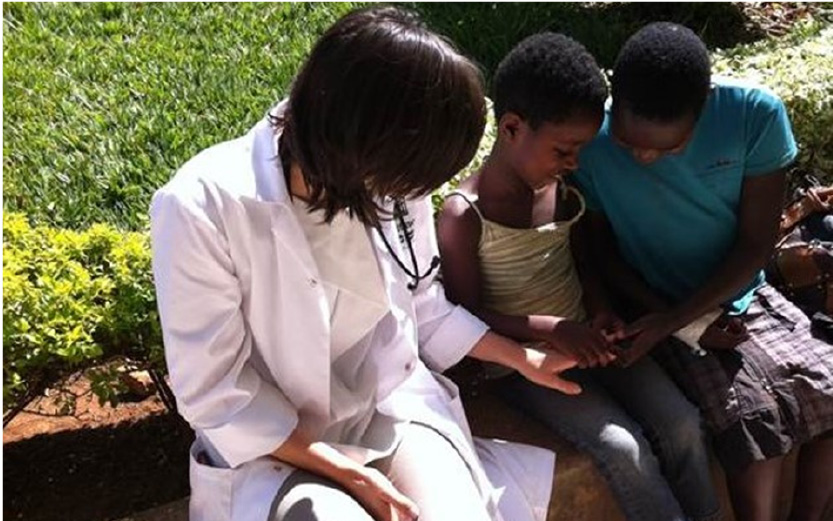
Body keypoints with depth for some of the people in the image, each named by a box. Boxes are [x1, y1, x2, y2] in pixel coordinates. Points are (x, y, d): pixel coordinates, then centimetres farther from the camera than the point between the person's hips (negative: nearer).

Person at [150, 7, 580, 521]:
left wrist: (524, 358, 10)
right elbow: (215, 393, -15)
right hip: (277, 445, -3)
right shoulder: (200, 209, -23)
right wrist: (347, 472, -16)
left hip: (395, 405, 3)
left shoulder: (391, 178, -10)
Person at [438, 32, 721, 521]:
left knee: (681, 420, -8)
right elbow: (467, 315, -17)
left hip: (585, 336, 6)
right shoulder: (465, 215, -18)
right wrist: (549, 329, -27)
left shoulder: (566, 190, 1)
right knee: (625, 449, -19)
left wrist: (601, 311, -7)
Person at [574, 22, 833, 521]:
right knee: (753, 414, -24)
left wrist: (671, 322, -20)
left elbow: (756, 243, -12)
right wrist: (689, 327, -14)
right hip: (659, 313, -2)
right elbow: (603, 250, -6)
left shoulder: (756, 112, -19)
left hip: (742, 297, 3)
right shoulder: (589, 142, -20)